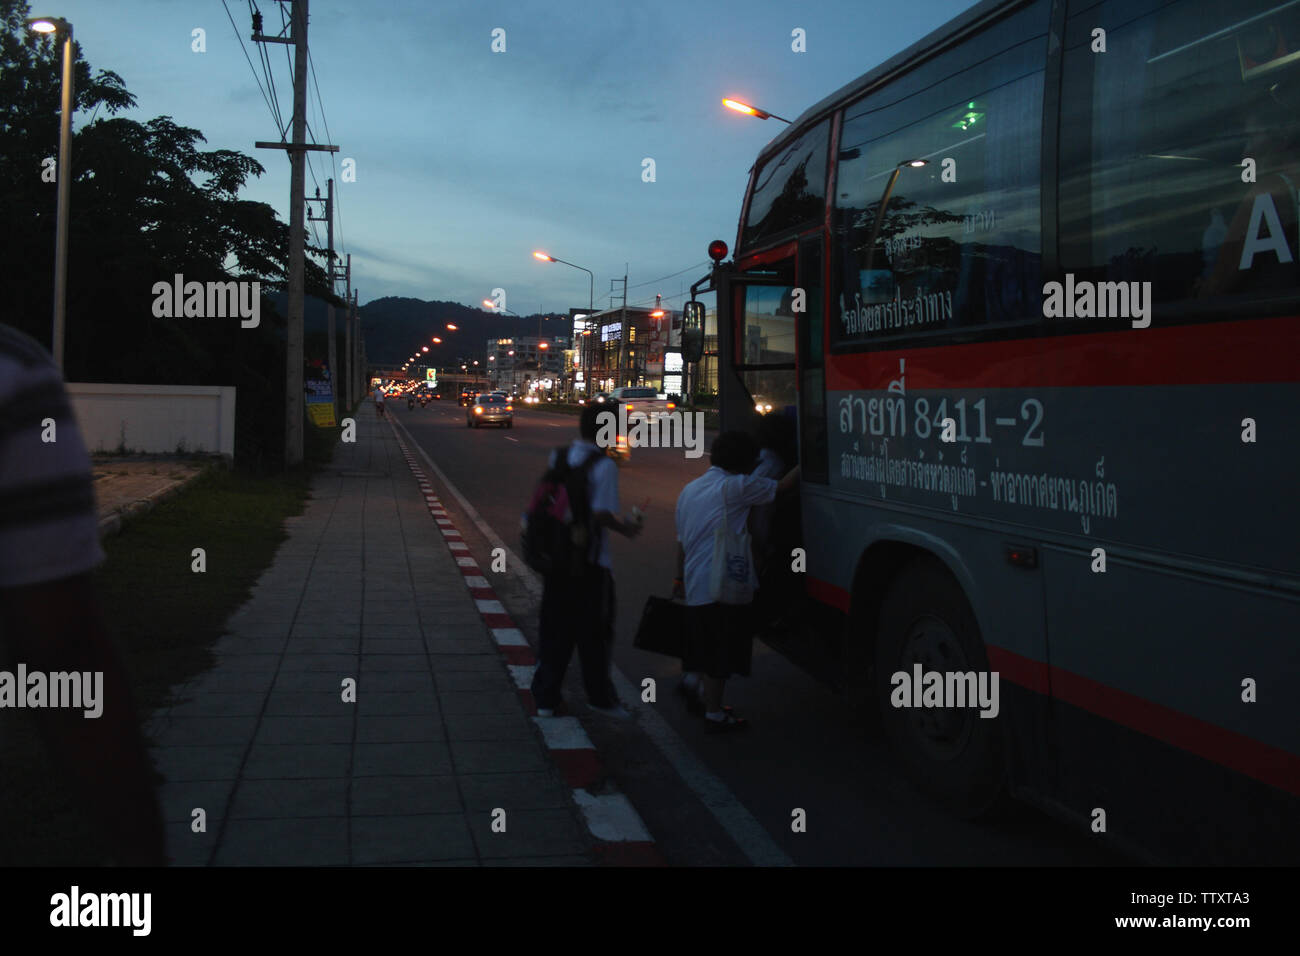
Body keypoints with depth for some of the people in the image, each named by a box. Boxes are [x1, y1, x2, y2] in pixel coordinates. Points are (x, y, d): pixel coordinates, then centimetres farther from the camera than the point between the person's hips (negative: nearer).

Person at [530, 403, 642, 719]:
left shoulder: (558, 457, 5)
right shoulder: (604, 465, -14)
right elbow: (601, 513, -21)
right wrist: (624, 527, -4)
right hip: (591, 562, -5)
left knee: (554, 629, 13)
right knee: (594, 633, 9)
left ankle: (546, 698, 17)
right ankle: (600, 696, 21)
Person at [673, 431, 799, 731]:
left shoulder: (690, 490, 14)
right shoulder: (737, 486, -10)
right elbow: (783, 486, -4)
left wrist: (679, 579, 26)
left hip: (694, 583, 8)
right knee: (721, 653, 1)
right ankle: (714, 714, 7)